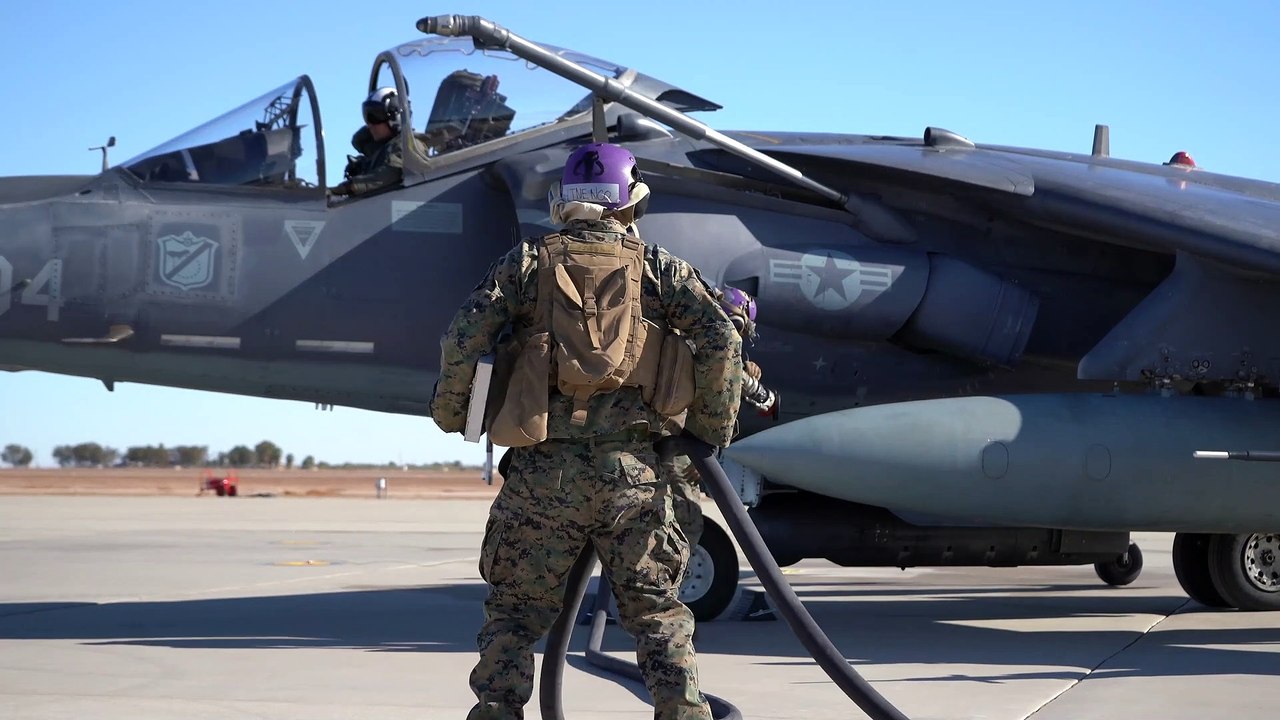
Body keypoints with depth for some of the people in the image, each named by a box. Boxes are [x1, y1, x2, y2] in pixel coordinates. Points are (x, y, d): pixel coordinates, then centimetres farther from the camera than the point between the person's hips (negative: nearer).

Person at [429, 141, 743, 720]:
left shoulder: (527, 262, 9)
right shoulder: (659, 267, 10)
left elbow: (464, 338, -3)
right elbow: (721, 342, -1)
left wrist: (450, 415, 12)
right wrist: (711, 435, 9)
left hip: (542, 469, 0)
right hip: (633, 468, 1)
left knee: (514, 612, 12)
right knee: (656, 612, 12)